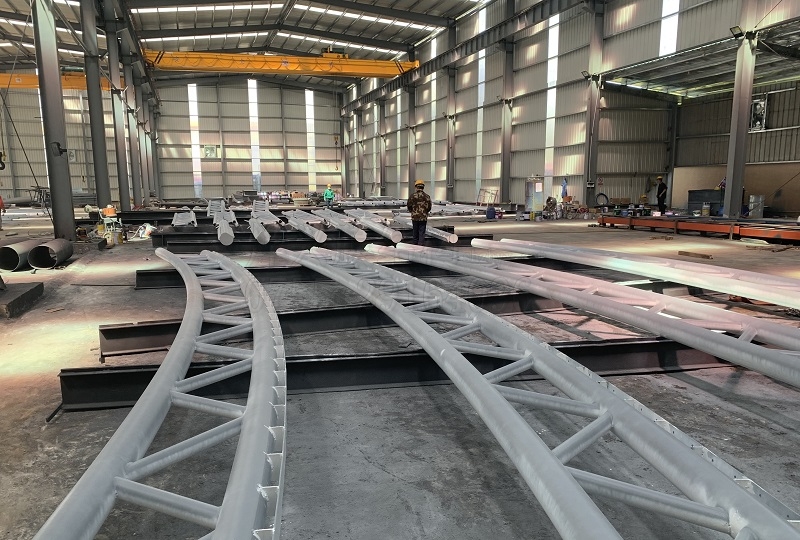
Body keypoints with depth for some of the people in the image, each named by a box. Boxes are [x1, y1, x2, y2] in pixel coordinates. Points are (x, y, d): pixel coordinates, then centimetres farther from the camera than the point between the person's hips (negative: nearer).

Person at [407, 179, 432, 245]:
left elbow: (408, 206, -3)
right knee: (422, 233, 2)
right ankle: (421, 244, -3)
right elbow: (429, 207, 0)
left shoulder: (412, 196, -5)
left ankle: (415, 243, 21)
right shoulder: (427, 196, -2)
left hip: (415, 217, 0)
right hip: (423, 217, 0)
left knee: (415, 232, 13)